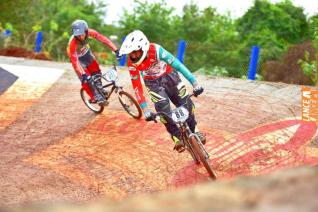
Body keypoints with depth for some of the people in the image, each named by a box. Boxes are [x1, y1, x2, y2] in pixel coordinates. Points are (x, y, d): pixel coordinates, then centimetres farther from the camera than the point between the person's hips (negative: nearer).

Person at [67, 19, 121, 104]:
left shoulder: (89, 32, -31)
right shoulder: (72, 43, -40)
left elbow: (103, 39, -31)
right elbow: (74, 61, -40)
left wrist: (116, 50, -38)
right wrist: (83, 74, -48)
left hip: (86, 52, 4)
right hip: (77, 57, -4)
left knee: (96, 71, -4)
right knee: (86, 79, -11)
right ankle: (95, 96, 3)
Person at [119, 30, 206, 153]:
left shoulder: (156, 50, -35)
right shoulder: (132, 63, -26)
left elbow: (177, 64, -36)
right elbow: (136, 86, -21)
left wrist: (195, 83, -40)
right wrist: (145, 110, -25)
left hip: (169, 75, -1)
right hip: (153, 82, 1)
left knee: (185, 103, -9)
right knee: (163, 108, -20)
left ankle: (194, 130, 14)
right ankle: (177, 137, -5)